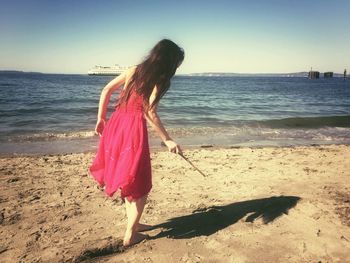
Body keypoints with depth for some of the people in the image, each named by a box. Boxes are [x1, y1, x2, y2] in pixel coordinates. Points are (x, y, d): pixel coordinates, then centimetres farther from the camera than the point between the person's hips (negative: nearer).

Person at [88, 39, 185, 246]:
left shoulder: (134, 70, 12)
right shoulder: (159, 81, -6)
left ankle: (134, 224, 35)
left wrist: (101, 119, 15)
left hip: (115, 125, 7)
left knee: (127, 179, 21)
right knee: (140, 184, 9)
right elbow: (150, 113, -17)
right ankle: (130, 235, 17)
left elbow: (106, 90, 10)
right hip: (133, 129, -7)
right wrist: (168, 140, -12)